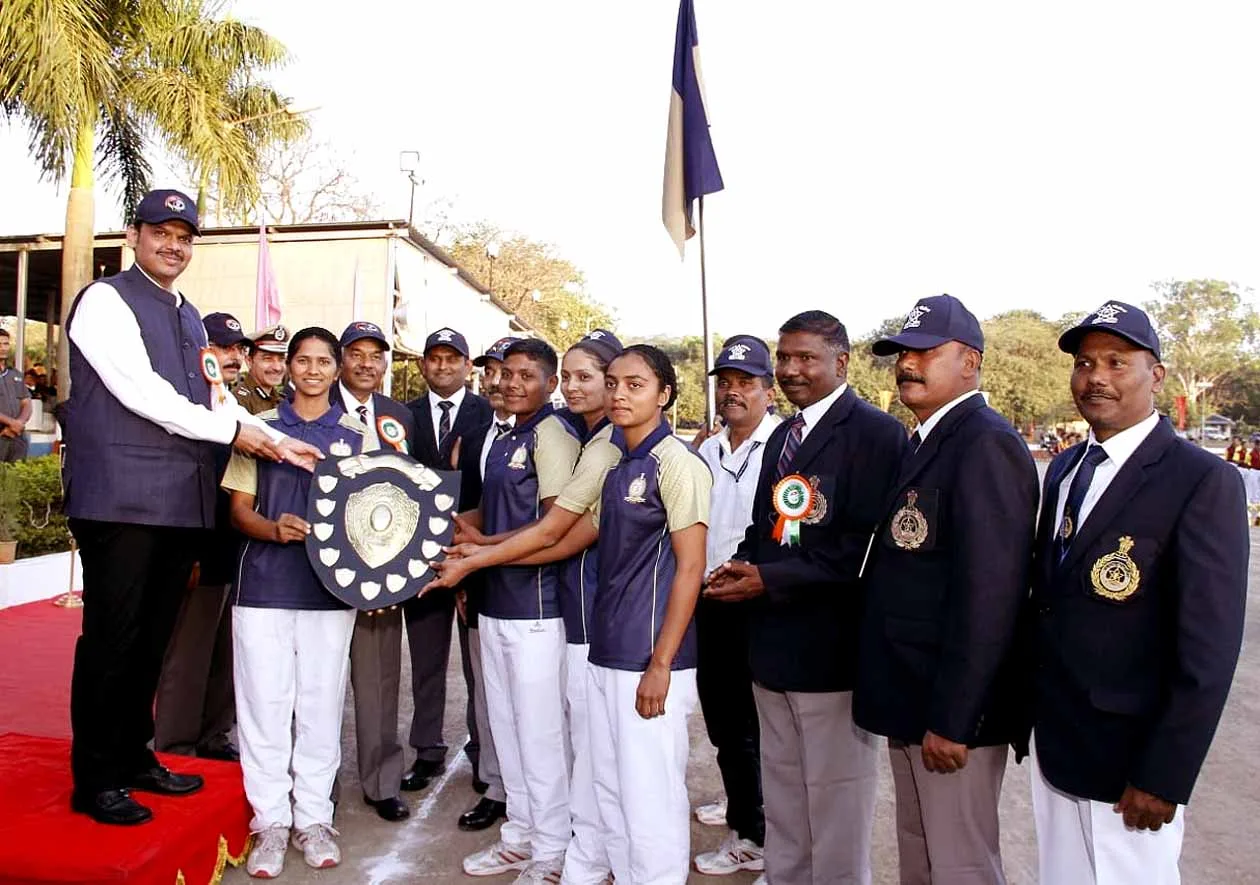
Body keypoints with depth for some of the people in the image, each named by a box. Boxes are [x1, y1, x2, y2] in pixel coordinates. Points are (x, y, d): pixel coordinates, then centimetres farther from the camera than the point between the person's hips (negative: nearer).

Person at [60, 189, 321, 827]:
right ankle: (94, 780, 14)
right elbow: (139, 390, -14)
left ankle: (134, 756, 29)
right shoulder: (105, 300, -4)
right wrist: (233, 429, -11)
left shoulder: (189, 318, 20)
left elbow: (215, 397, 19)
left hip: (181, 502, 7)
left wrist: (279, 443, 6)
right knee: (111, 638, 0)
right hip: (122, 500, -7)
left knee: (152, 639, 15)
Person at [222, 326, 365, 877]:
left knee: (321, 705, 6)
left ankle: (313, 817, 19)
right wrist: (274, 529, -14)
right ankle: (270, 821, 17)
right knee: (264, 703, 3)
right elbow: (239, 507, 6)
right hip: (264, 584, 0)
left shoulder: (357, 436, 8)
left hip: (331, 588, 0)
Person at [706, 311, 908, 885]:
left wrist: (770, 579, -20)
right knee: (781, 789, 21)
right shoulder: (782, 435, 14)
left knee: (836, 798, 6)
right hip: (773, 641, 8)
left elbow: (865, 546, -21)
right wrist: (744, 566, -2)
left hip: (833, 648, -8)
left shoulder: (876, 433, -13)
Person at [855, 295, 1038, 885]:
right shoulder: (923, 443, 12)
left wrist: (951, 720, -22)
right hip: (909, 701, 9)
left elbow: (988, 594, -24)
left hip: (952, 708, -9)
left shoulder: (986, 443, -17)